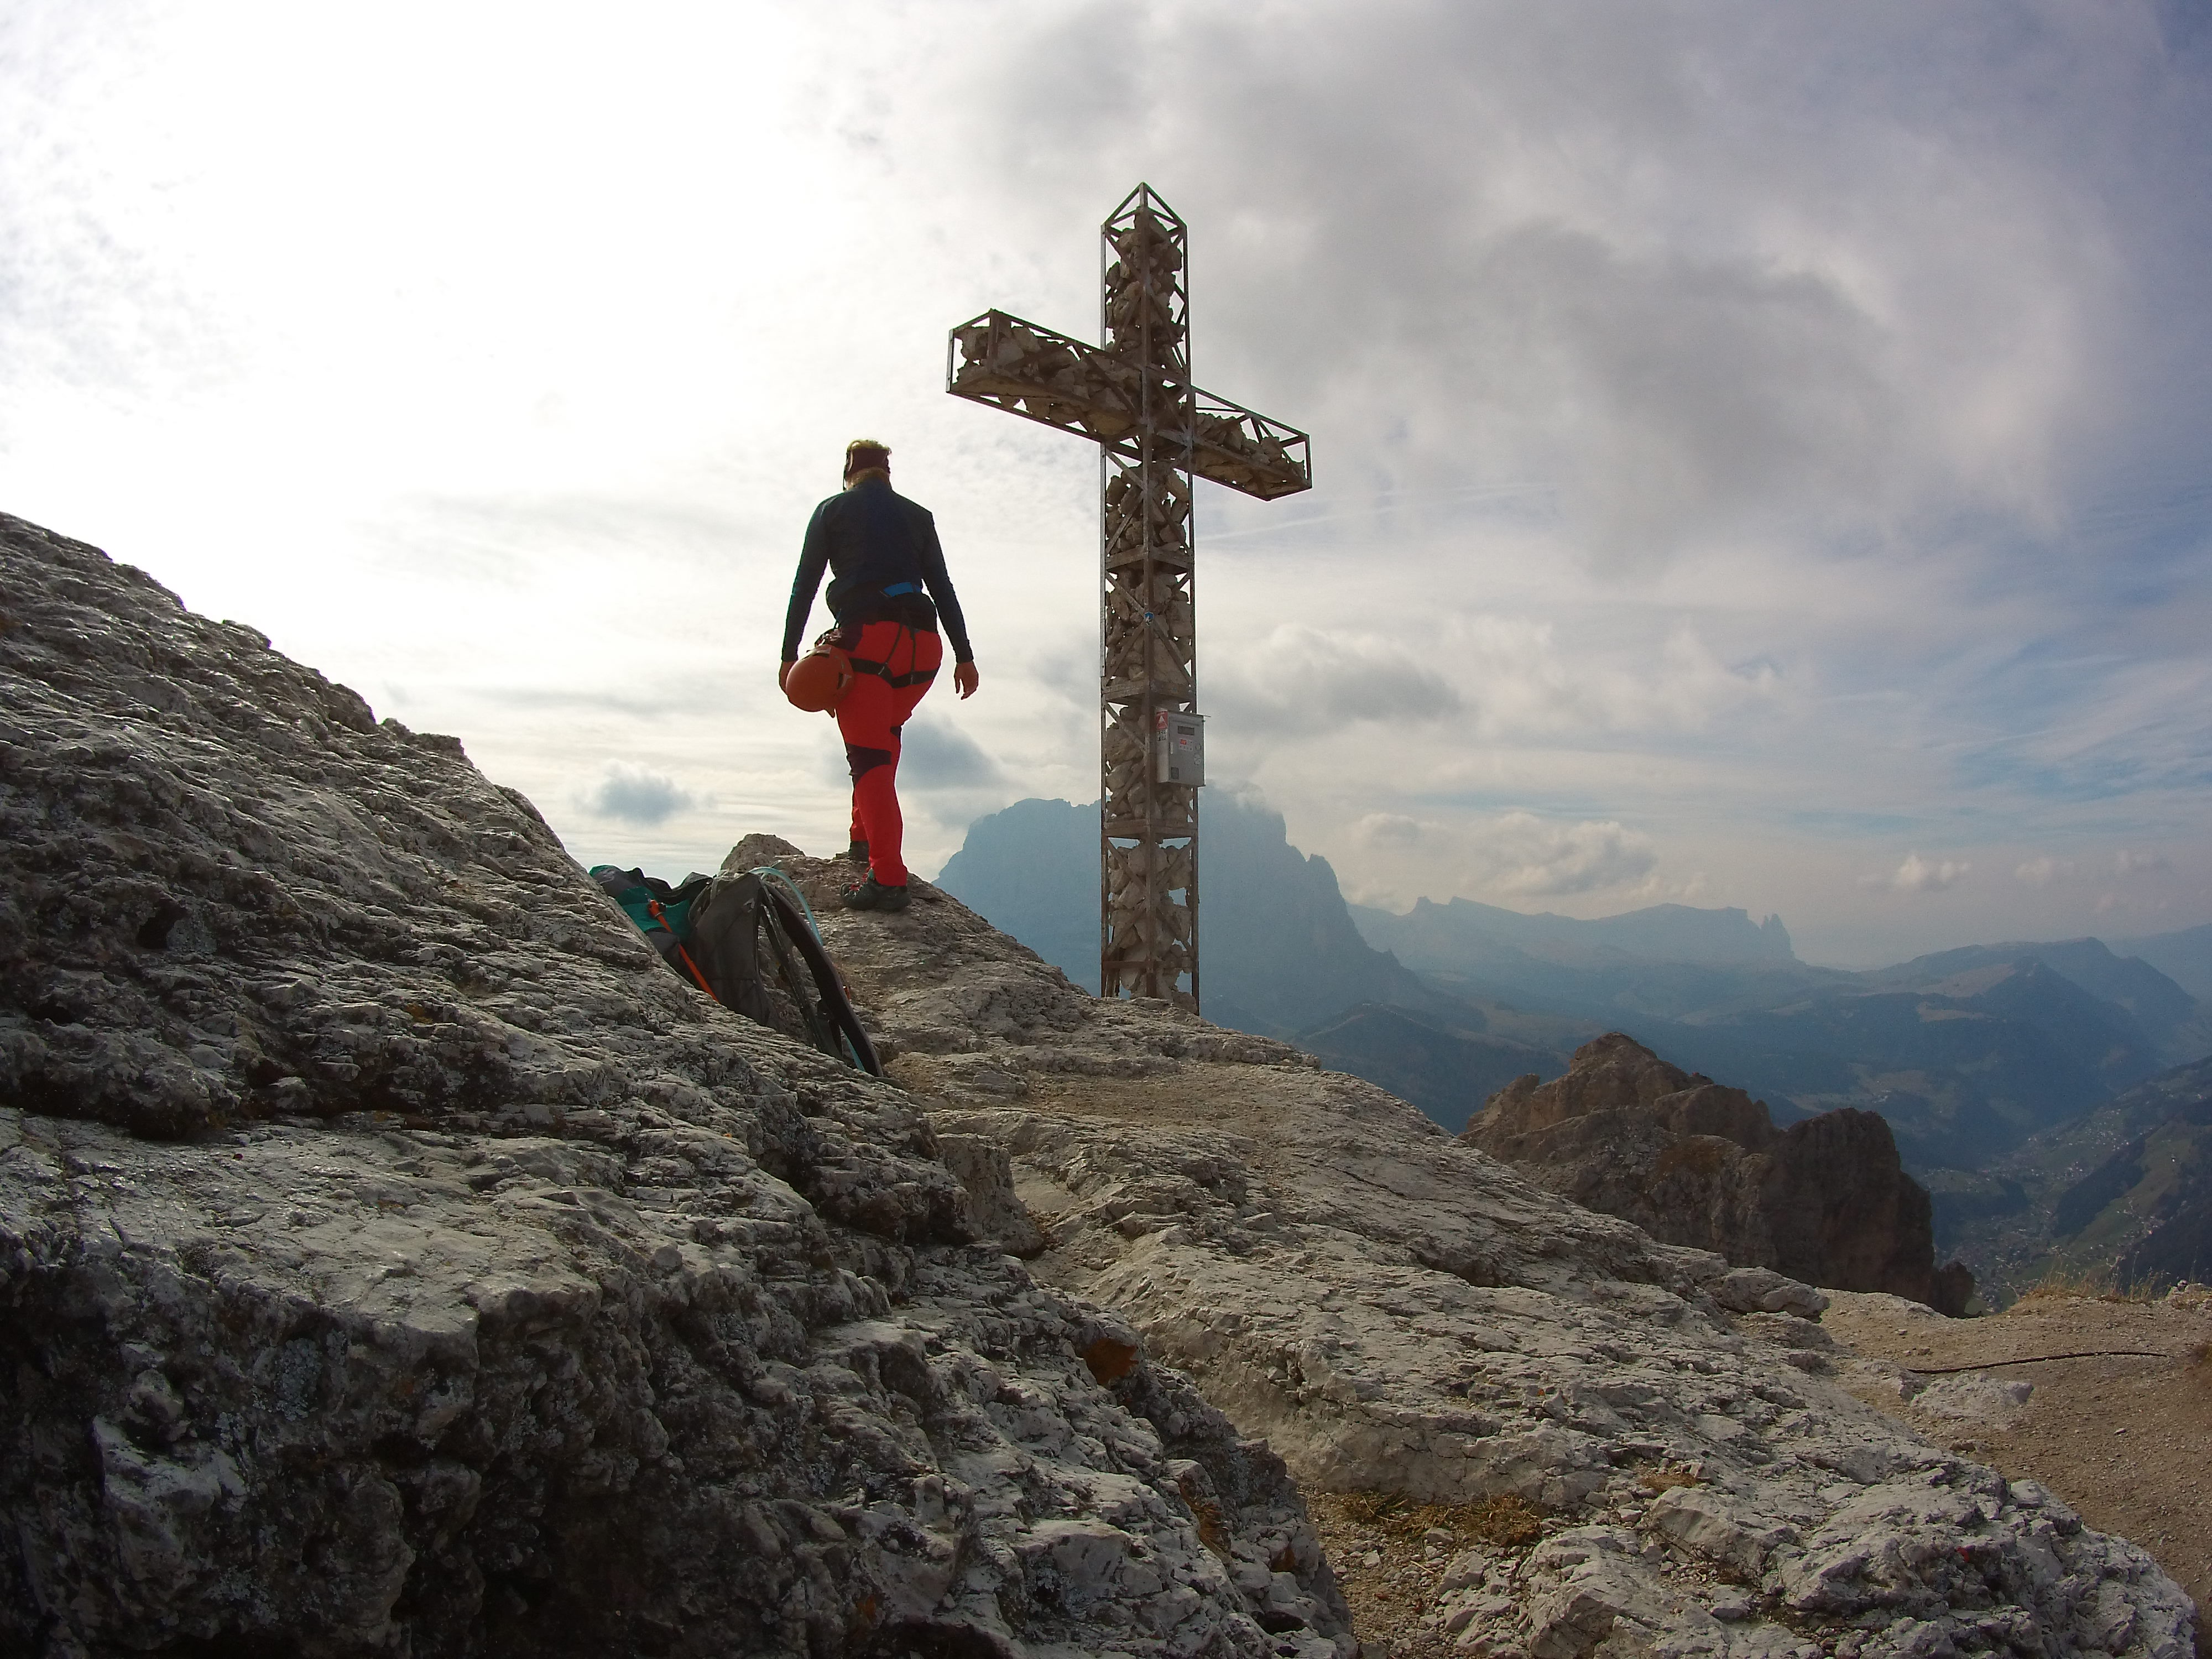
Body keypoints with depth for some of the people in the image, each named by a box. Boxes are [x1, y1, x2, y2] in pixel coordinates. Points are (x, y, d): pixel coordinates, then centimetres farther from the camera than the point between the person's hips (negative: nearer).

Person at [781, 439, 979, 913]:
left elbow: (804, 585, 7)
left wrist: (790, 654, 9)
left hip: (867, 638, -4)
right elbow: (942, 587, 15)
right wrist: (965, 655, 14)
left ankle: (888, 879, -18)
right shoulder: (917, 515, 21)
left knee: (869, 758, -8)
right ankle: (866, 838, 28)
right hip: (922, 644, 4)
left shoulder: (833, 510, 13)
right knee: (884, 736, 28)